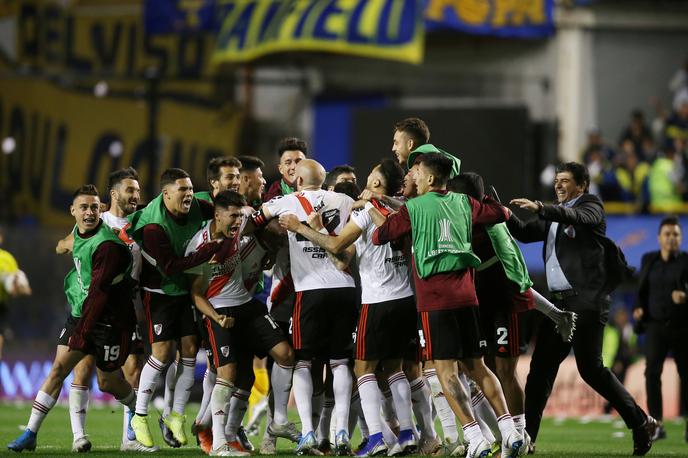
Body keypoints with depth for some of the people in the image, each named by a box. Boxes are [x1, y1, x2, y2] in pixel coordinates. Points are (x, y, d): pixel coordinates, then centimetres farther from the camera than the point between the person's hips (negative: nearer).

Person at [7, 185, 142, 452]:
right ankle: (30, 433, -7)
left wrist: (81, 332, -25)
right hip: (80, 314, 7)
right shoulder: (78, 234, 3)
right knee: (58, 368, -5)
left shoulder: (107, 245, -23)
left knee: (107, 382, 5)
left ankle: (136, 411, 37)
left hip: (110, 320, -7)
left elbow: (99, 292, -25)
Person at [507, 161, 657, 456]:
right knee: (541, 366, 3)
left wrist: (540, 209, -36)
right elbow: (526, 233, 19)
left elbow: (578, 218, -22)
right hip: (559, 301, 8)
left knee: (590, 368, -9)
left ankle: (640, 423, 1)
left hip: (586, 300, -8)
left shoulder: (591, 207, 0)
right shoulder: (556, 215, 22)